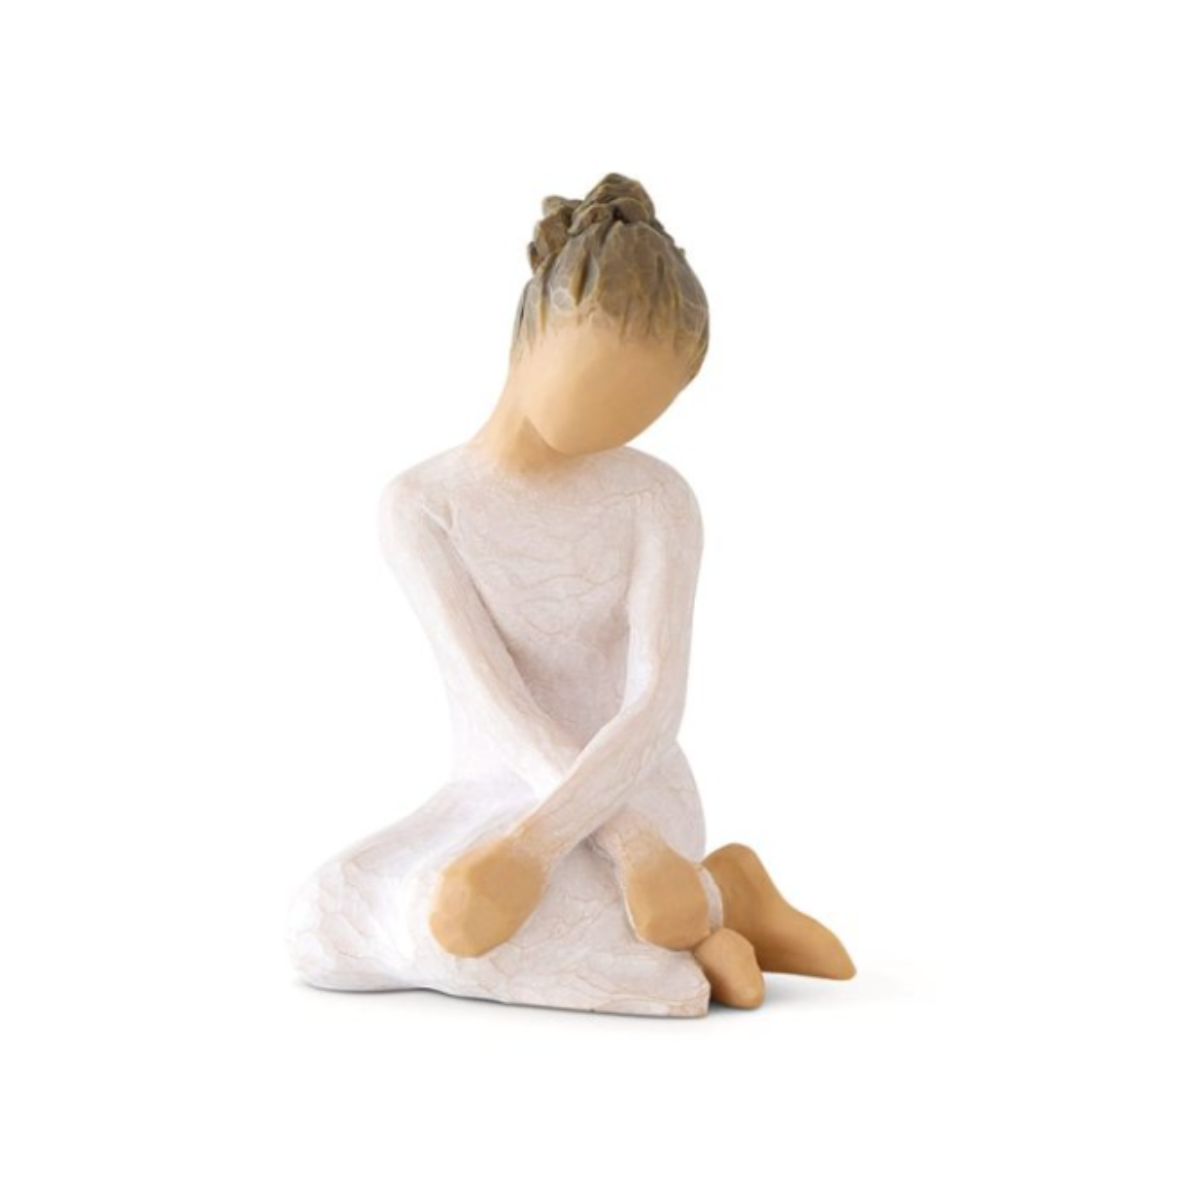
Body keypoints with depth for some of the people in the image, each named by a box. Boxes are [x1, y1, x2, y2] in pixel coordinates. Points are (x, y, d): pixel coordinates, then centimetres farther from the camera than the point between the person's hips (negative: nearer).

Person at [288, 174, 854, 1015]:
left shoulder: (659, 501, -6)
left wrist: (537, 842, -33)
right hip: (492, 798, 4)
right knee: (323, 927, -27)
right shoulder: (420, 505, -5)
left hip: (629, 790, -4)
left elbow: (657, 702, -17)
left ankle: (712, 897, -11)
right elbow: (491, 698, -16)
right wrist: (628, 841, -28)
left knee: (460, 922, -34)